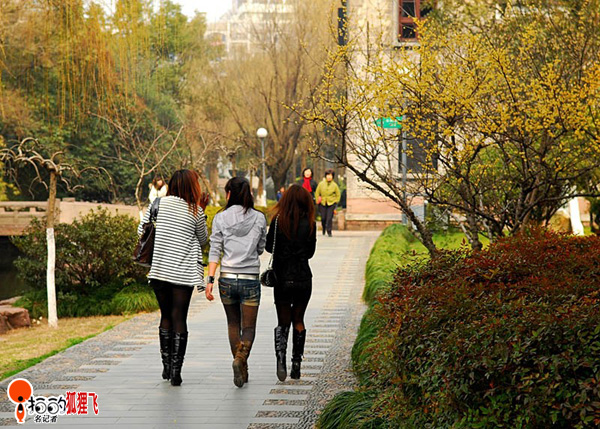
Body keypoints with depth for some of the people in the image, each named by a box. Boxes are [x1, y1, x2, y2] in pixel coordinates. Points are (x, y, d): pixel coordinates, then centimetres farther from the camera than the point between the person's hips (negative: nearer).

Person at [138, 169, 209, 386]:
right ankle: (176, 371, -2)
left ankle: (167, 365, 19)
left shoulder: (159, 204, 1)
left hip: (159, 270, 2)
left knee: (166, 316, 16)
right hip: (184, 272, -2)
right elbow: (203, 239, 11)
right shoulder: (195, 211, -3)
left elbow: (141, 230, 6)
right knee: (179, 319, 2)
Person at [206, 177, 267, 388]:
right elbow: (261, 249, 10)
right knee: (249, 328, 5)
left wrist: (210, 279, -5)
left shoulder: (220, 218, -1)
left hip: (227, 278, 1)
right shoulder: (259, 218, 1)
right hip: (250, 279, -1)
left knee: (233, 324, 17)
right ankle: (241, 358, -23)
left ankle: (242, 370, 17)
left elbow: (215, 251, -5)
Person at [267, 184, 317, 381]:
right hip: (303, 278, 1)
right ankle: (296, 364, 12)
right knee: (298, 320, 15)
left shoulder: (278, 221, -7)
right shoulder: (309, 224, -5)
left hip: (282, 278, -1)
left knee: (283, 322, 7)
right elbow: (311, 252, 5)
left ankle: (280, 356, -18)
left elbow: (269, 246, 2)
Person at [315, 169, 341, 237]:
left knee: (329, 218, -11)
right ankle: (324, 229, 30)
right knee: (323, 218, 2)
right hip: (322, 203, 1)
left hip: (331, 203, -1)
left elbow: (338, 195, 9)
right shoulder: (321, 184, 1)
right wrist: (318, 201, 6)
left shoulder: (334, 185, -1)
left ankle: (329, 231, -3)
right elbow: (317, 193, 11)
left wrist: (335, 203, 5)